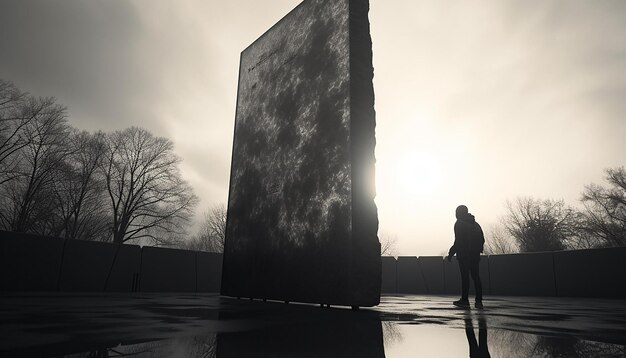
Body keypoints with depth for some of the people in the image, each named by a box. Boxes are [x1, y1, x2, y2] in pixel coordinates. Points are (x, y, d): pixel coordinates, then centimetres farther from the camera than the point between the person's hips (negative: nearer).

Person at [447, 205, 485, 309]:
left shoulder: (459, 224, -6)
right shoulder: (475, 224, 16)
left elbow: (458, 241, -15)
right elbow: (482, 239, 14)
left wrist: (451, 253, -10)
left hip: (464, 255, -6)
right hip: (475, 255, 6)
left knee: (465, 276, -3)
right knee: (475, 276, 9)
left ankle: (464, 300, 0)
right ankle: (479, 301, 7)